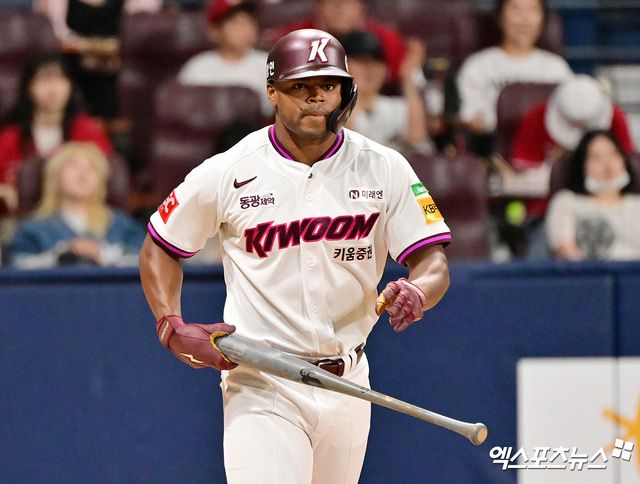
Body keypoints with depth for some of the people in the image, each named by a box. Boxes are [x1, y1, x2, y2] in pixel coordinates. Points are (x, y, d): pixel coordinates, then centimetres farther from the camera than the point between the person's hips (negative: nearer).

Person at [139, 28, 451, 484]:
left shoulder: (385, 169, 0)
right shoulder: (226, 173, -5)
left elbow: (434, 263, -4)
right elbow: (160, 248, 8)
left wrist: (416, 292, -28)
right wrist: (173, 328, -8)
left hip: (346, 382, 4)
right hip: (261, 388, -3)